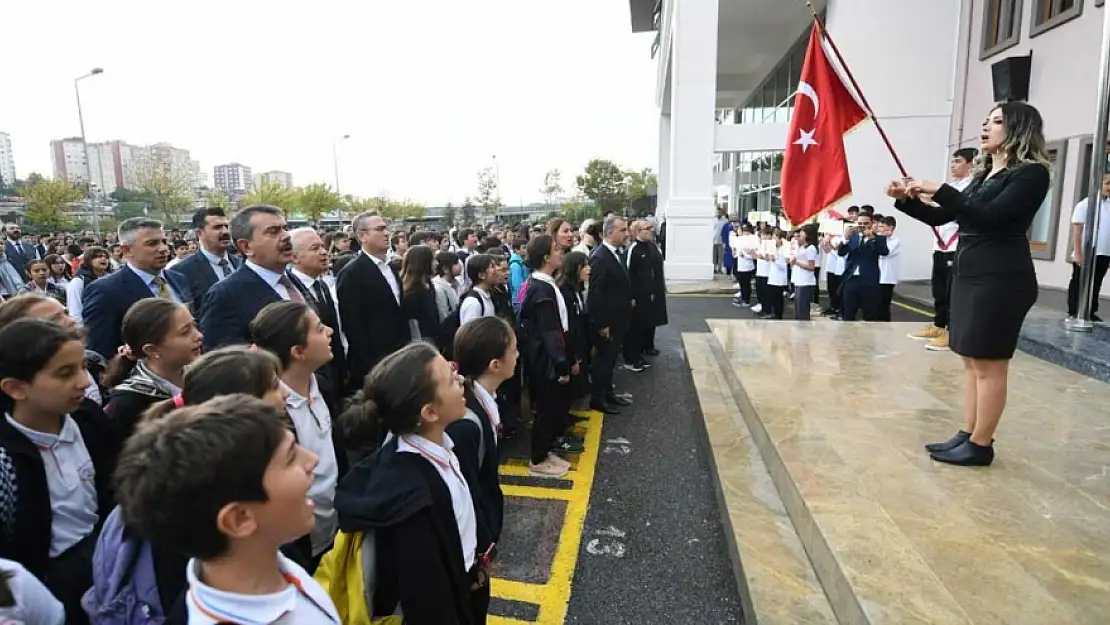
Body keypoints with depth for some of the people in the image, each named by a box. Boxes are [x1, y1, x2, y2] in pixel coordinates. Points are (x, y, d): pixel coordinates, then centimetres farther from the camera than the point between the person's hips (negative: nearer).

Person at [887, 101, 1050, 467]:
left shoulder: (1031, 173, -7)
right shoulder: (984, 176, 18)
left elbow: (989, 217, -21)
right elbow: (939, 217, 19)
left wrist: (939, 191, -22)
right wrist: (906, 199, 4)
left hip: (1001, 280, -8)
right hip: (969, 275, 9)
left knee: (989, 364, -4)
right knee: (971, 361, 11)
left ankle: (980, 445, 5)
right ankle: (967, 435, 18)